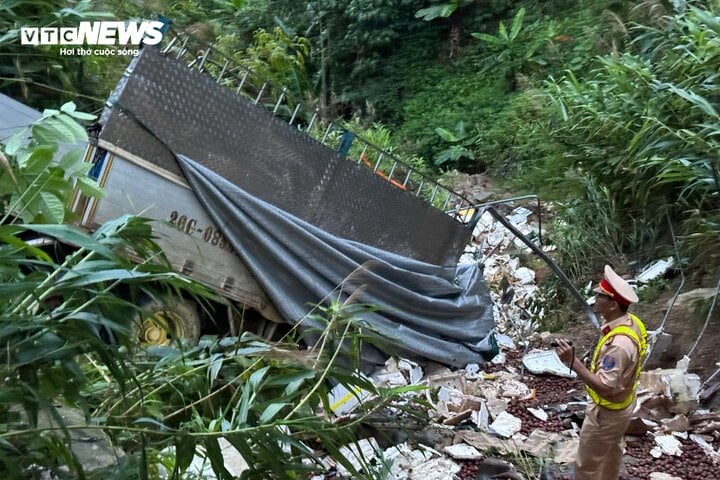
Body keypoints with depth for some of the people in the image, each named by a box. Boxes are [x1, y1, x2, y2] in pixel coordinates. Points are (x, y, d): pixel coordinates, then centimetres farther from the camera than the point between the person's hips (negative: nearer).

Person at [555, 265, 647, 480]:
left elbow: (604, 387, -37)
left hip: (607, 412, -9)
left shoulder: (618, 344, -39)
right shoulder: (631, 321, -10)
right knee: (611, 452, 31)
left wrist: (573, 362, -41)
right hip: (622, 403, 9)